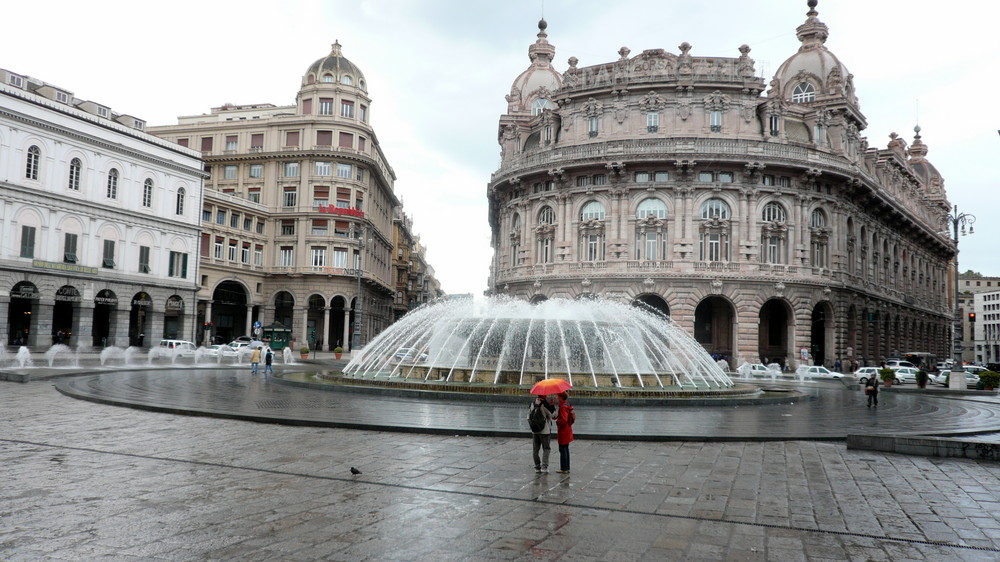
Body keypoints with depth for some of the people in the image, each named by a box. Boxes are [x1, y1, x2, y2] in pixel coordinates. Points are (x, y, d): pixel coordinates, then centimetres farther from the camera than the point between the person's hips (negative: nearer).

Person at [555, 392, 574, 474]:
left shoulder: (563, 407, -20)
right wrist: (557, 417, 10)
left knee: (562, 450, -3)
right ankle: (567, 468, 21)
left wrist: (557, 422, -10)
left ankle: (564, 469, 2)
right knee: (566, 449, 15)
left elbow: (563, 420, -27)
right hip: (568, 430, 10)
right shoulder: (567, 405, 10)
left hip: (563, 431, -10)